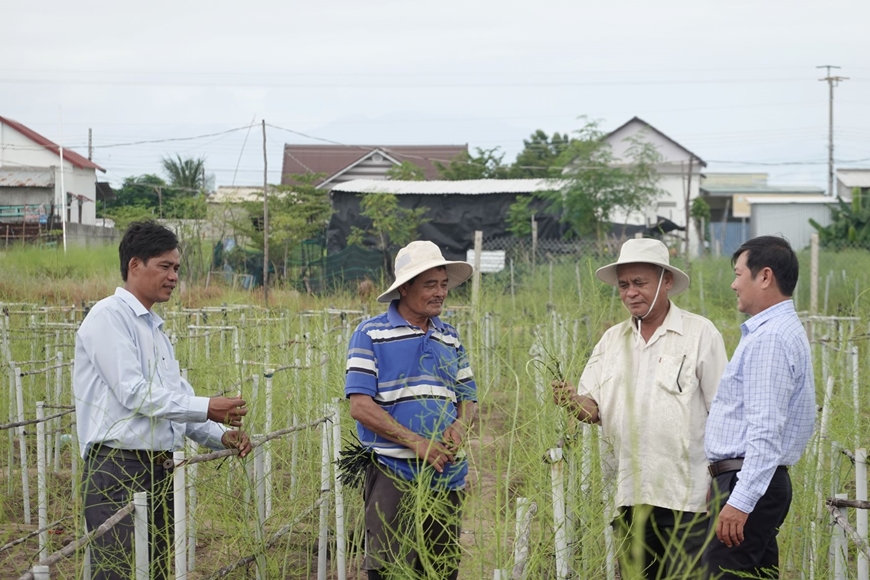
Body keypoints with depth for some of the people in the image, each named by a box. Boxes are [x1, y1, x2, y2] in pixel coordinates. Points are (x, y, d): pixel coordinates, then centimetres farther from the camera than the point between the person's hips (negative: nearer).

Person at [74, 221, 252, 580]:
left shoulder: (155, 328, 21)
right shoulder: (109, 317, -7)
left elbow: (177, 400, 20)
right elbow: (133, 393, -16)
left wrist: (220, 436, 4)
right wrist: (206, 408, -16)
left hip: (159, 470, 9)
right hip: (118, 470, -9)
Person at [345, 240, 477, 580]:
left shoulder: (450, 339, 14)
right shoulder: (371, 335, -3)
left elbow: (467, 398, 18)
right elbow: (360, 405, -10)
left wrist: (461, 426, -6)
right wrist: (415, 442, -18)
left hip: (447, 477, 5)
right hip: (393, 476, -5)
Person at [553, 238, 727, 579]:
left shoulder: (699, 334, -2)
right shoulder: (612, 340, 14)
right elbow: (594, 408, 11)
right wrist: (572, 401, -13)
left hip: (685, 496, -5)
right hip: (630, 495, 5)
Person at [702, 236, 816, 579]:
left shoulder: (770, 339, -15)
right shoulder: (781, 330, 19)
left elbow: (766, 431, -23)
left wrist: (741, 501, -26)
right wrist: (724, 486, 23)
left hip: (748, 485, -11)